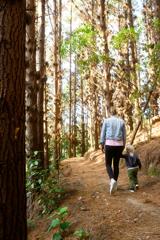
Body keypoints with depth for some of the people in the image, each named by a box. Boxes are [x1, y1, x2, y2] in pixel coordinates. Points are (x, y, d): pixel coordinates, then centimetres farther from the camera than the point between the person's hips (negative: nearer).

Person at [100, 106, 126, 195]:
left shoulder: (106, 120, 0)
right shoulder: (122, 121, 7)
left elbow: (103, 134, -1)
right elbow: (124, 135, 9)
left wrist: (102, 145, 7)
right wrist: (123, 145, 18)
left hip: (109, 144, -3)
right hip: (119, 145, 3)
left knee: (108, 164, 7)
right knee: (116, 164, 14)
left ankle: (112, 180, -20)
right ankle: (114, 184, 18)